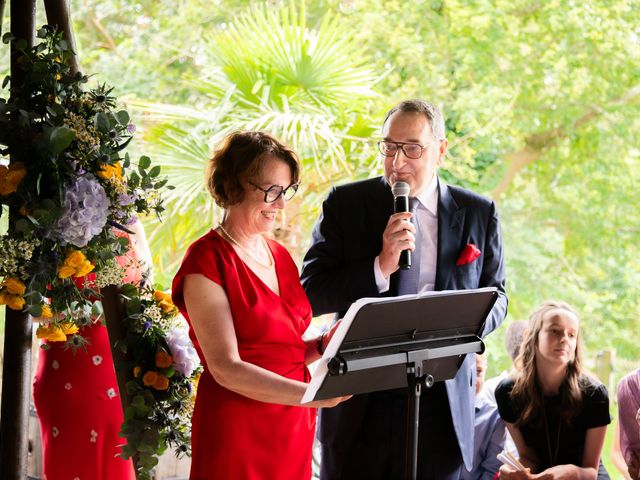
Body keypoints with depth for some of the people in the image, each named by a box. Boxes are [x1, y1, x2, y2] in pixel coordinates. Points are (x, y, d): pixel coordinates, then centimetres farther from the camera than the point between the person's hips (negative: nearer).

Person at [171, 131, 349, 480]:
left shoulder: (278, 255, 11)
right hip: (237, 434, -7)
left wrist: (323, 345, -2)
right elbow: (226, 369, -18)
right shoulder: (206, 261, -12)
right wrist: (312, 395, -24)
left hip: (294, 431, 7)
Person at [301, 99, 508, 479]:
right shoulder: (346, 203, 1)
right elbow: (311, 293, -3)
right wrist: (380, 266, -19)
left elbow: (496, 295, 12)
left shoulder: (479, 213, 5)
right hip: (360, 401, -1)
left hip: (443, 403, 1)